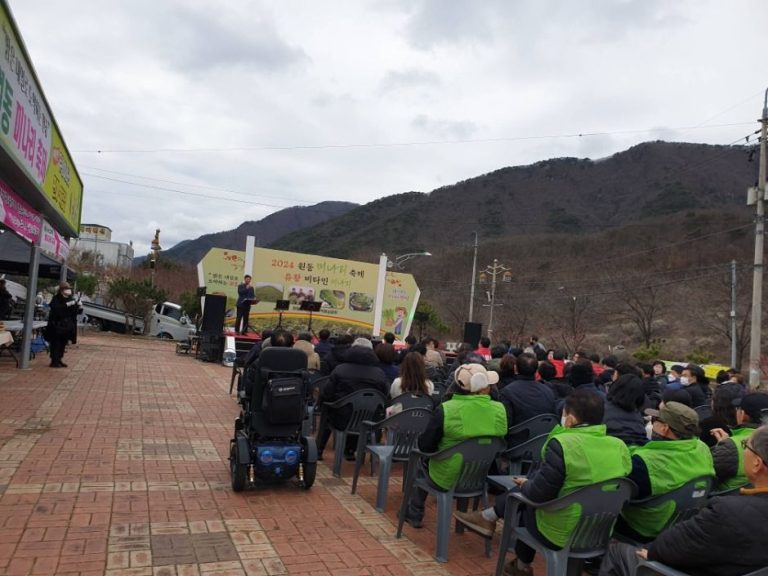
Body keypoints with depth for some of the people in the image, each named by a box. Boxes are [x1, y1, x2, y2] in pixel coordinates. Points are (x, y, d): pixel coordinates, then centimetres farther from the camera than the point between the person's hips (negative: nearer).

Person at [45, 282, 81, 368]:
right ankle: (54, 361, 1)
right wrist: (66, 305, -32)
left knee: (63, 344, 10)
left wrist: (79, 307, -10)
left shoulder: (71, 299, 11)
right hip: (56, 326, -6)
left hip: (67, 327, 6)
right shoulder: (56, 299, -7)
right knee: (56, 344, -3)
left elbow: (75, 312, 12)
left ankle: (59, 360, 19)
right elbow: (55, 309, -24)